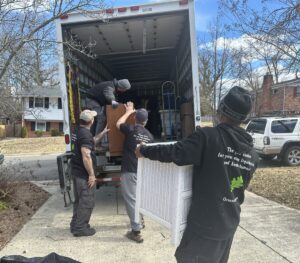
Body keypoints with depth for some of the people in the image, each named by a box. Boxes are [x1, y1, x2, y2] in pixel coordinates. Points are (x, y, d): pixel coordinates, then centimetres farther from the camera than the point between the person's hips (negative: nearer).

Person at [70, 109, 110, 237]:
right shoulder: (85, 134, -21)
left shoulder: (79, 131, 10)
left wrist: (102, 133, 27)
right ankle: (80, 228, 10)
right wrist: (91, 174, -20)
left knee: (79, 200, 19)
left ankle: (75, 225, 28)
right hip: (84, 174, -10)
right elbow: (86, 156, -26)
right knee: (87, 201, 2)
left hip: (76, 171, 10)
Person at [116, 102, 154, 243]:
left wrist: (128, 111, 23)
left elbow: (118, 124, 13)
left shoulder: (131, 129, -8)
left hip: (129, 171, -7)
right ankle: (140, 221, 41)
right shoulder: (149, 135, 8)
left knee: (131, 200, -3)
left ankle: (136, 231, -1)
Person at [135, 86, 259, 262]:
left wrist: (144, 151, -8)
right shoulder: (252, 153, 2)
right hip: (230, 223, 7)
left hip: (205, 222, -7)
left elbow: (174, 153, -23)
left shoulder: (208, 136, -20)